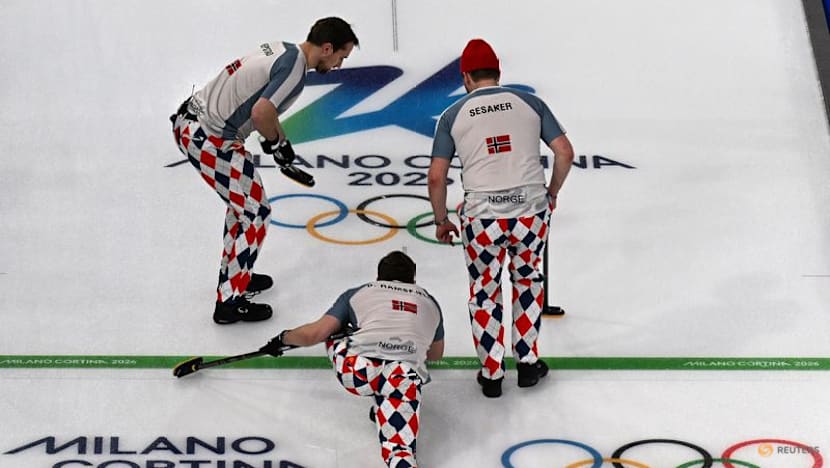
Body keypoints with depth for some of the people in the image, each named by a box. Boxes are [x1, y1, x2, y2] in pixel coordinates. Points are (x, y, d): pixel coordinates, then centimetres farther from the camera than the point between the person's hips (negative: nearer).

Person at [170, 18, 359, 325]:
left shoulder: (283, 50, 12)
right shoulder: (295, 67, -17)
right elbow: (261, 113, -26)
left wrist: (278, 142, 19)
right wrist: (278, 141, -6)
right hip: (211, 140, -10)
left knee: (244, 201, 25)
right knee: (255, 214, -1)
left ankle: (234, 273, 40)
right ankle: (229, 302, 4)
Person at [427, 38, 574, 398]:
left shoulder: (453, 115, 4)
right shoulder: (529, 103, 6)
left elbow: (436, 178, 1)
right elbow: (565, 152, 3)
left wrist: (441, 221, 15)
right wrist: (551, 193, 19)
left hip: (481, 216, -1)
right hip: (531, 210, 1)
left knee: (484, 292, 16)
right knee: (527, 281, 23)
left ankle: (491, 374, 22)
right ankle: (527, 363, 27)